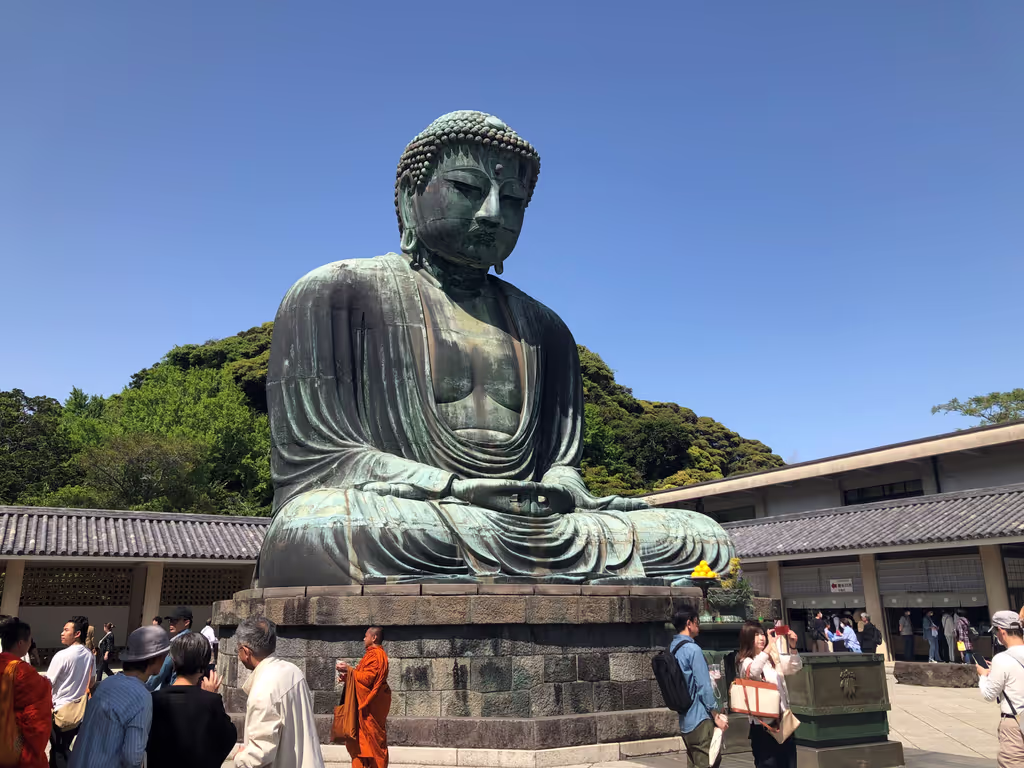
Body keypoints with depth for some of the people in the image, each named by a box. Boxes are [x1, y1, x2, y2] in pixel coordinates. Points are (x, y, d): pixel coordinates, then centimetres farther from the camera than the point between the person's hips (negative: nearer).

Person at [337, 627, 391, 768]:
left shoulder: (375, 655, -16)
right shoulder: (374, 654, 16)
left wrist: (349, 670, -15)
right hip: (367, 703, 10)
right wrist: (347, 676, 8)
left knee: (370, 737, -5)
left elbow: (367, 678, -23)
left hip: (371, 705, -10)